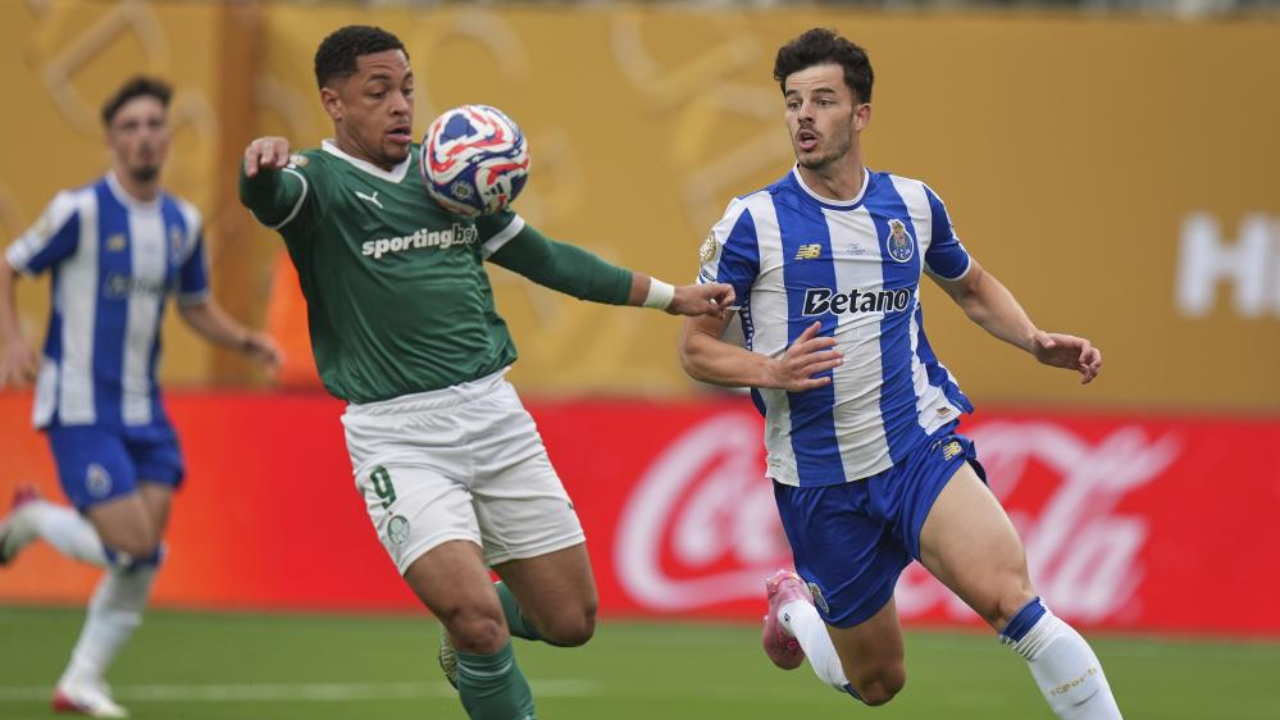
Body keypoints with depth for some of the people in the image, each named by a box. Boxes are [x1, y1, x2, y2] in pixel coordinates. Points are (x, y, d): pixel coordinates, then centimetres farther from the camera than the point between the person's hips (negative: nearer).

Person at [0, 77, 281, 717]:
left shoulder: (183, 223, 6)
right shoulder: (82, 210, -12)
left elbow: (196, 306, 20)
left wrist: (246, 341, 2)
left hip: (143, 412, 6)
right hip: (81, 410, -6)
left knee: (144, 560, 0)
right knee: (131, 546, -14)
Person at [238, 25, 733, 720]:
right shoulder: (320, 181, -3)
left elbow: (544, 257, 25)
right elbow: (270, 194, -28)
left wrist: (668, 295, 27)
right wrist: (263, 163, -53)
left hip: (495, 418, 6)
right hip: (397, 437, -6)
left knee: (570, 622, 6)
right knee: (478, 621, -21)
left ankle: (466, 632, 37)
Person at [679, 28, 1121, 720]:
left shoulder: (912, 203, 4)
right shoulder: (754, 221, -5)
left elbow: (973, 287, 23)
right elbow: (696, 349, -1)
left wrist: (1037, 342, 5)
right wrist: (769, 371, -21)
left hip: (921, 449, 1)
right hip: (818, 478, -1)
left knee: (1008, 599, -26)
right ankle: (794, 604, 42)